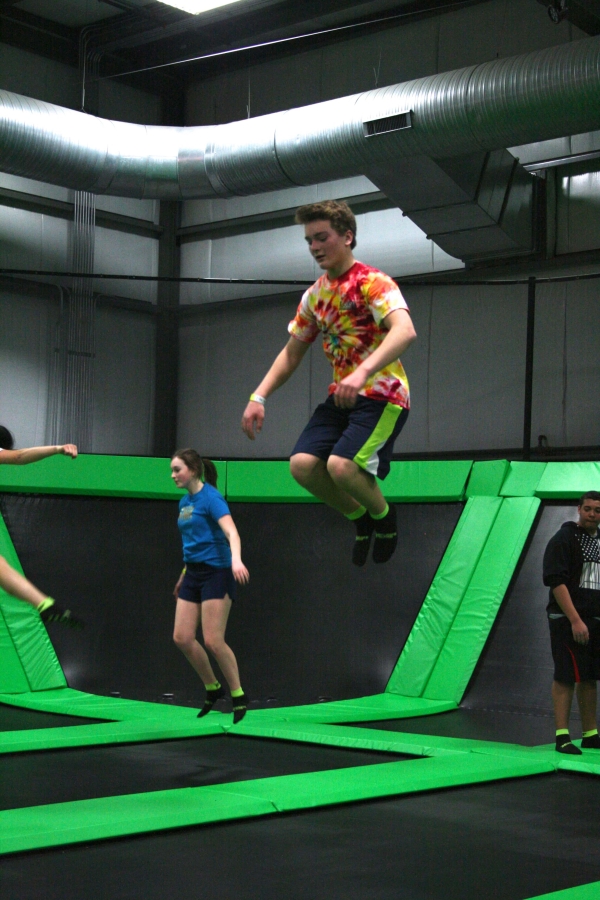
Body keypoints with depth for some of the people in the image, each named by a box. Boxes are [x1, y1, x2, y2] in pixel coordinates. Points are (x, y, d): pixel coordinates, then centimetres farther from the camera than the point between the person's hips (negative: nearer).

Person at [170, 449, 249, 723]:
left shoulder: (210, 497, -12)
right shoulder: (184, 502, 12)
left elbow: (231, 531, -26)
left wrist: (236, 559, -44)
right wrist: (184, 575, 27)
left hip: (216, 572, -8)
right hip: (193, 574, 8)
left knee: (213, 641, -10)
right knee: (182, 638, 2)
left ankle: (239, 695, 6)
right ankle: (213, 688, 19)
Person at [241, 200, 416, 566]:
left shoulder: (372, 282, -13)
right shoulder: (316, 295, 12)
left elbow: (405, 330, -31)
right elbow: (291, 353, 20)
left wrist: (362, 373, -45)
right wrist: (259, 397, 8)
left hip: (382, 394, -7)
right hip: (341, 397, 7)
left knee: (341, 465, -27)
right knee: (303, 464, -12)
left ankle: (384, 515, 6)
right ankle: (362, 519, 13)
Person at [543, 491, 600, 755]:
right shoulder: (563, 539, -7)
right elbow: (557, 582, -14)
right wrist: (575, 620, -20)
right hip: (568, 621, -7)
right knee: (566, 677, -6)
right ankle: (562, 736, -4)